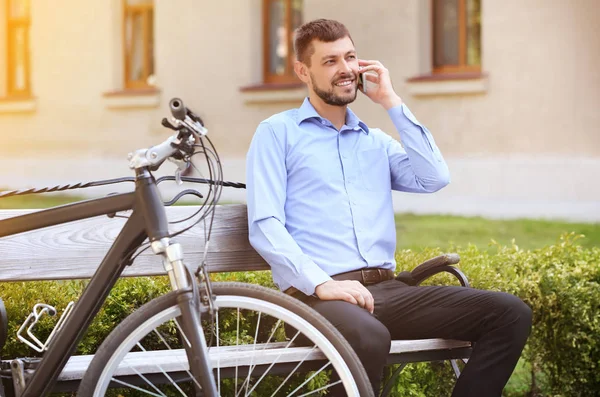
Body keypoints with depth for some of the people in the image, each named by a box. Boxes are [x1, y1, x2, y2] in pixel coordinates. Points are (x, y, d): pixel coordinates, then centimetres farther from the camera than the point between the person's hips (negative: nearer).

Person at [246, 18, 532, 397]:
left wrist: (392, 102, 8)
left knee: (510, 314, -14)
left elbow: (434, 178, 6)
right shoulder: (277, 133, 7)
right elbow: (265, 226, -5)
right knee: (368, 338, -41)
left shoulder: (376, 141, 24)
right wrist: (321, 283, -19)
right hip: (317, 293, -6)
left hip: (386, 288, 6)